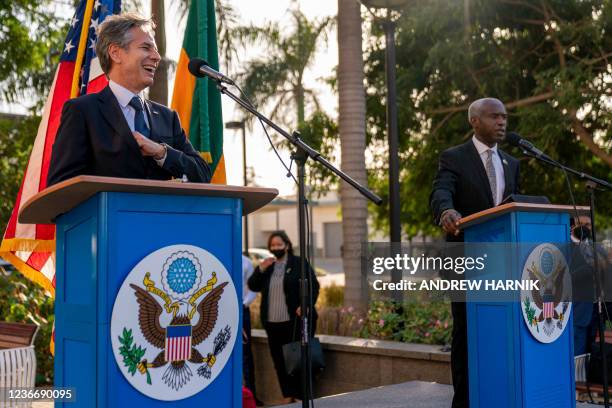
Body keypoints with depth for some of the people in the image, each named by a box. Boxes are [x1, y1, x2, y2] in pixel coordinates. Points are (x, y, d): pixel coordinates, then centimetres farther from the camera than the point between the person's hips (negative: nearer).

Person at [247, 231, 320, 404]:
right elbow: (253, 286, 7)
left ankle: (302, 395, 9)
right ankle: (288, 396, 17)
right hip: (273, 322, 5)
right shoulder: (267, 266, 15)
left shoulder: (299, 264, 0)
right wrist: (261, 269, -7)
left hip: (296, 320, -5)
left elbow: (313, 286, -3)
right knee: (279, 361, 7)